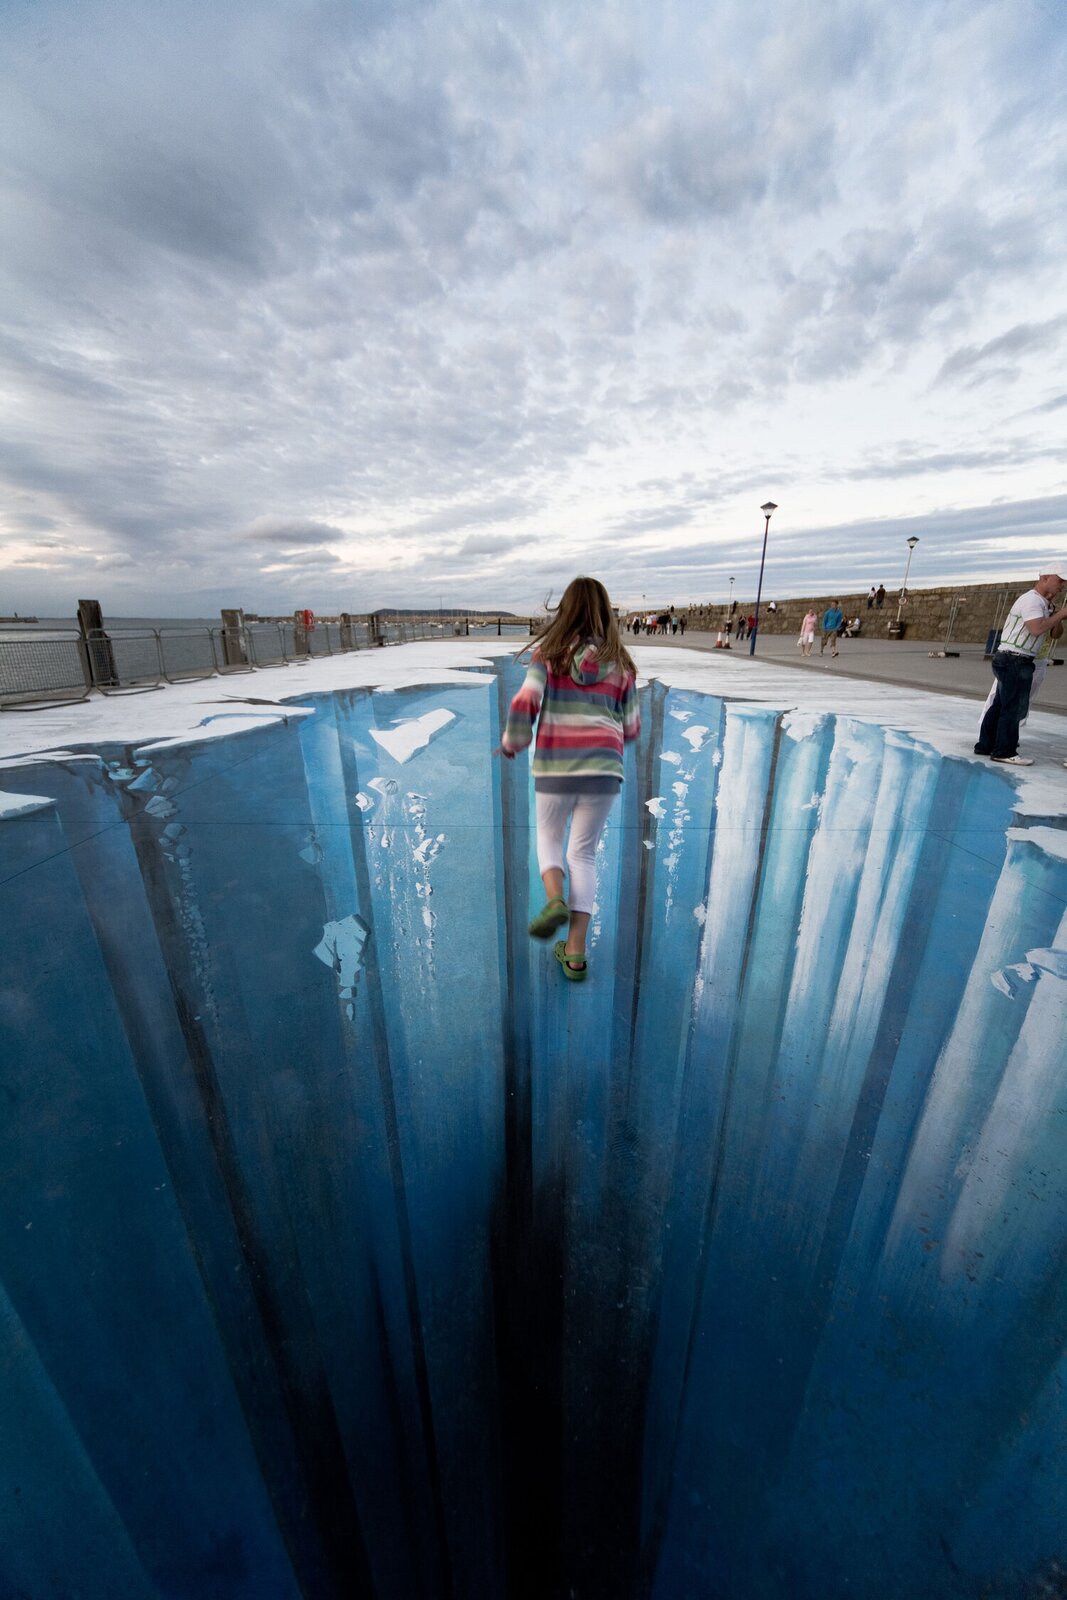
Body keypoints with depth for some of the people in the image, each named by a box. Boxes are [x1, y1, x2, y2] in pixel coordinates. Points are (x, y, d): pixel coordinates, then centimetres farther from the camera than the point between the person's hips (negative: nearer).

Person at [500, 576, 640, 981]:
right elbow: (631, 729, 9)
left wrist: (512, 742, 6)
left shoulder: (549, 653, 1)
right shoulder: (620, 663, 7)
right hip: (603, 770, 2)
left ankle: (555, 900, -4)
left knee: (549, 838, 24)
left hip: (554, 769, -1)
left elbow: (523, 705, -12)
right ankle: (575, 953, 12)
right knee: (584, 854, 13)